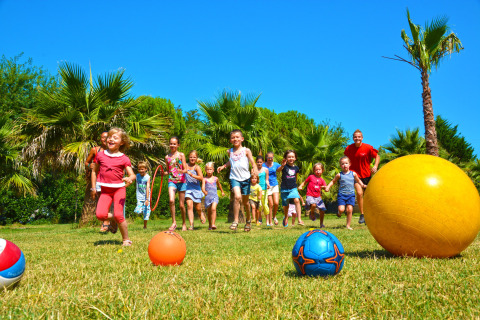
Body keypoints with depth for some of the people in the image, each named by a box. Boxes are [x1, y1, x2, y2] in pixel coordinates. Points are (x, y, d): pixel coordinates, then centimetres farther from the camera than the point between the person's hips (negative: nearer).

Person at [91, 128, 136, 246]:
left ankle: (126, 239, 6)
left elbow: (133, 175, -8)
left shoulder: (124, 159, -3)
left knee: (118, 215, -13)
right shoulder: (100, 155, 5)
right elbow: (94, 171, 16)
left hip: (119, 189, -3)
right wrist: (93, 187, 12)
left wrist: (130, 178, -32)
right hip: (105, 190, 3)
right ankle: (112, 220, 21)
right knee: (100, 215, -15)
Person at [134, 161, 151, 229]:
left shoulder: (147, 177, -9)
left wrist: (147, 199, -18)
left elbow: (148, 188, -14)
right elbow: (137, 187, 11)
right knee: (138, 211, -16)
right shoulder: (137, 176, 2)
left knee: (146, 212, 3)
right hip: (140, 197, 3)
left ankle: (145, 226, 18)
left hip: (146, 197, -3)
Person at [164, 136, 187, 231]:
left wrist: (183, 171, -24)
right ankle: (174, 222, -8)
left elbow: (185, 169, -2)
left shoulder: (181, 155, 2)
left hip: (181, 181, -2)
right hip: (171, 181, 2)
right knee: (171, 200, -22)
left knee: (181, 205, 4)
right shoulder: (167, 157, 10)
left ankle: (184, 224, 23)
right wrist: (163, 173, -2)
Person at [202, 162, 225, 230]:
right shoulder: (204, 179, 0)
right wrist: (204, 192, -34)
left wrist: (222, 191, 39)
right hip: (207, 197, 0)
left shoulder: (215, 178, 7)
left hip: (215, 196, 0)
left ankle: (213, 224, -25)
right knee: (209, 211, 10)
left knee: (213, 209, -21)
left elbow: (219, 185, 26)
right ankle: (210, 225, 28)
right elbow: (202, 188, -12)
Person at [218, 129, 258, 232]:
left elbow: (252, 163, -3)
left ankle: (248, 220, 35)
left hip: (245, 178, 0)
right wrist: (223, 166, 14)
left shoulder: (246, 150, 1)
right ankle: (235, 221, -16)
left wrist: (255, 169, -23)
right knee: (237, 197, -24)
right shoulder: (230, 152, 9)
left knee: (245, 201, 11)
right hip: (234, 178, 0)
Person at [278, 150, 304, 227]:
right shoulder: (285, 166, -8)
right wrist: (282, 165, -48)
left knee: (297, 200, -22)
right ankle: (285, 217, 41)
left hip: (293, 188, 1)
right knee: (286, 205, 13)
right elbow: (278, 170, -29)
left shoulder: (296, 168, 3)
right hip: (284, 189, -1)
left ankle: (299, 219, -21)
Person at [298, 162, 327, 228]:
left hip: (318, 197, 4)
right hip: (310, 196, -4)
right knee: (313, 205, -34)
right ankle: (312, 213, 2)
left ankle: (321, 224, 24)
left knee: (322, 210, 2)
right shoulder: (311, 177, 2)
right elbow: (304, 182, 11)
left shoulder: (322, 180, 10)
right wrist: (300, 186, -8)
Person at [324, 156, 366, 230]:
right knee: (341, 209, -14)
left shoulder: (353, 174, 7)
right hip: (341, 194, -1)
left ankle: (348, 225, 6)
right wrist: (328, 187, -3)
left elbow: (358, 180, 23)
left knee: (349, 209, -7)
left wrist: (363, 185, 8)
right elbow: (333, 181, 12)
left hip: (351, 194, 1)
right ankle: (339, 213, 25)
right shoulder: (339, 175, 1)